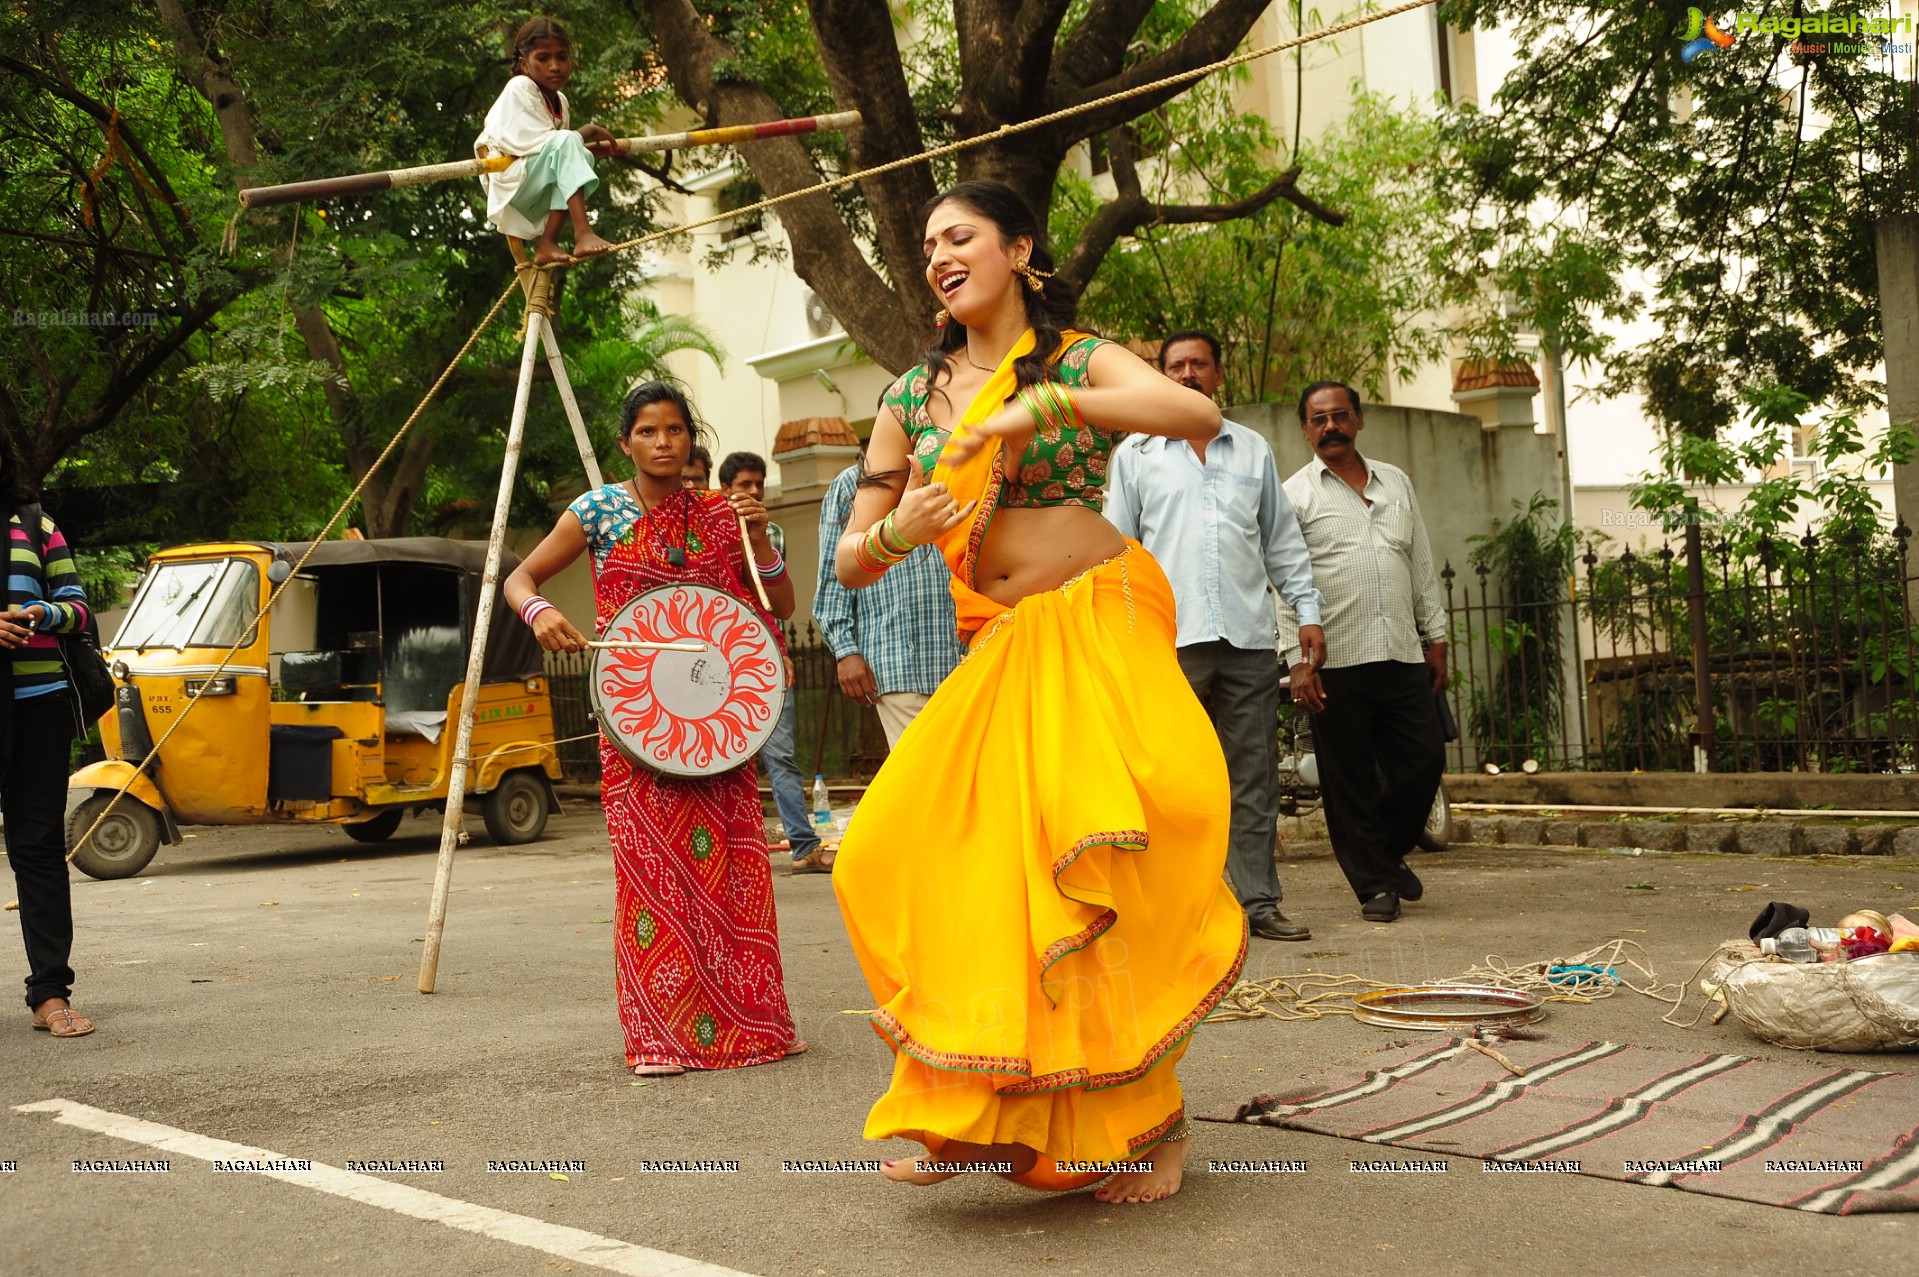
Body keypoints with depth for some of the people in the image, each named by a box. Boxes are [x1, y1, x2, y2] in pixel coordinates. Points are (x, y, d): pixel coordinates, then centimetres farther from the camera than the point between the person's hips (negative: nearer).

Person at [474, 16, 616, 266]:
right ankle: (583, 233, -46)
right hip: (509, 184, -8)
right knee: (566, 142, -27)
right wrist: (587, 133, -13)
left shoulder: (560, 102, 13)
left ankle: (545, 244, -19)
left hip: (536, 198, 8)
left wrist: (592, 146, 6)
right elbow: (535, 143, -18)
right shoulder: (520, 88, -10)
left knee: (580, 158, -14)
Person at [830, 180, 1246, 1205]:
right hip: (995, 650, 4)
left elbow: (1199, 414, -19)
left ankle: (1146, 1122, 4)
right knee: (914, 851, -10)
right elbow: (850, 564, 10)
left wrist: (1043, 405, -23)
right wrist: (896, 533, -13)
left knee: (1089, 860, -12)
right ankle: (972, 1114, 3)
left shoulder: (1079, 360, 2)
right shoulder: (913, 398, 12)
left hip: (1098, 630, -4)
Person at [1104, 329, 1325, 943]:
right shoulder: (1136, 453, 11)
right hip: (1170, 638, -2)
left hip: (1248, 637, 2)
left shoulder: (1254, 450, 17)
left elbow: (1283, 540, 19)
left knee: (1254, 776, 3)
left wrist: (1307, 610, 9)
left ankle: (1258, 901, 7)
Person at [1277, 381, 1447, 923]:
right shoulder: (1295, 494, 1)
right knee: (1349, 778, 1)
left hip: (1403, 655, 4)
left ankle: (1388, 852, 28)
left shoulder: (1396, 482, 16)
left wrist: (1435, 636, 14)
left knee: (1424, 758, 4)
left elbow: (1422, 564, 19)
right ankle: (1374, 884, 14)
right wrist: (1297, 658, -12)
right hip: (1336, 660, -4)